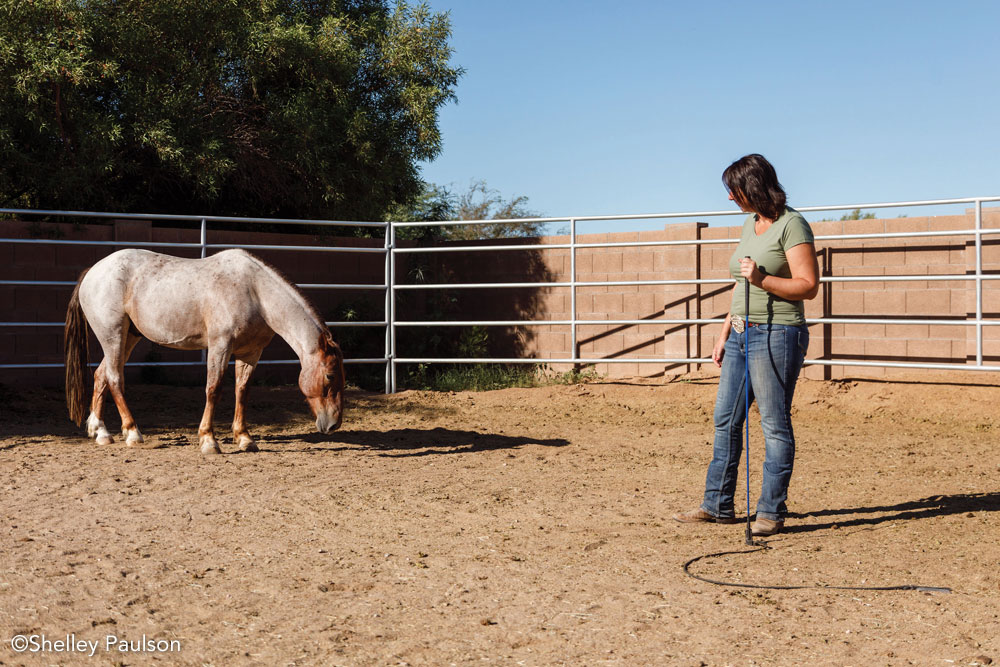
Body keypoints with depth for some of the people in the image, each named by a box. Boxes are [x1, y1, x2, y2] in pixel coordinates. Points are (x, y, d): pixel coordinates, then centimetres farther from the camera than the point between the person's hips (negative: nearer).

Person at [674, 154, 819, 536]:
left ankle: (772, 511, 6)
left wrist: (761, 279, -23)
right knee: (725, 419, 11)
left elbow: (809, 286, -14)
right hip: (742, 335, 9)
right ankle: (718, 505, 19)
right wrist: (724, 335, 19)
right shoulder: (750, 224, 15)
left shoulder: (791, 225, -10)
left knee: (775, 424, -2)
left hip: (776, 336, -9)